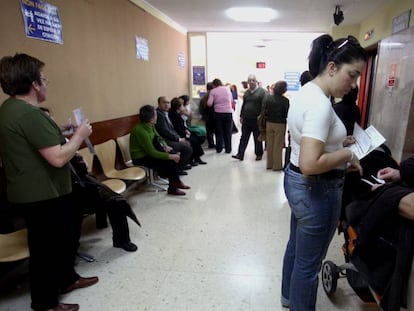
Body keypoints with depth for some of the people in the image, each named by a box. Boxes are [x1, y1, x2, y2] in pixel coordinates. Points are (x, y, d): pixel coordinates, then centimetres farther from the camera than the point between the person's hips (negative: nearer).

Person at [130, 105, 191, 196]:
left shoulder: (150, 125, -2)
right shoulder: (140, 130, -28)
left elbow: (159, 137, 14)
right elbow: (152, 152, -27)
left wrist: (165, 145, -7)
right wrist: (171, 156, -24)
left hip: (148, 152, 8)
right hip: (141, 158, -8)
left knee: (173, 154, -8)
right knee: (168, 162, -21)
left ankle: (176, 182, 0)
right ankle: (173, 188, -3)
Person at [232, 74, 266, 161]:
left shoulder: (261, 91, -7)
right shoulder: (246, 92, 13)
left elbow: (263, 105, -12)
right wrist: (241, 116, 13)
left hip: (256, 119, -5)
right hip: (246, 119, 5)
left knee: (257, 138, 8)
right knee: (244, 138, 6)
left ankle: (259, 154, 20)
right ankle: (240, 154, 8)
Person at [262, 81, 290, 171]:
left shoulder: (268, 98, -4)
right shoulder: (285, 100, -14)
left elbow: (264, 111, -4)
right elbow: (287, 114, -11)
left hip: (269, 123, 4)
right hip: (280, 124, -3)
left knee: (269, 144, 12)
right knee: (278, 145, 5)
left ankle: (269, 164, 21)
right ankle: (277, 165, 11)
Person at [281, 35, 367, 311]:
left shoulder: (305, 93, 7)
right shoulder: (320, 103, -25)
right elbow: (310, 164, -33)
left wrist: (338, 142, 8)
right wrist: (347, 155, -17)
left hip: (297, 182, 11)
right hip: (317, 190, -11)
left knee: (296, 248, 28)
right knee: (308, 263, 10)